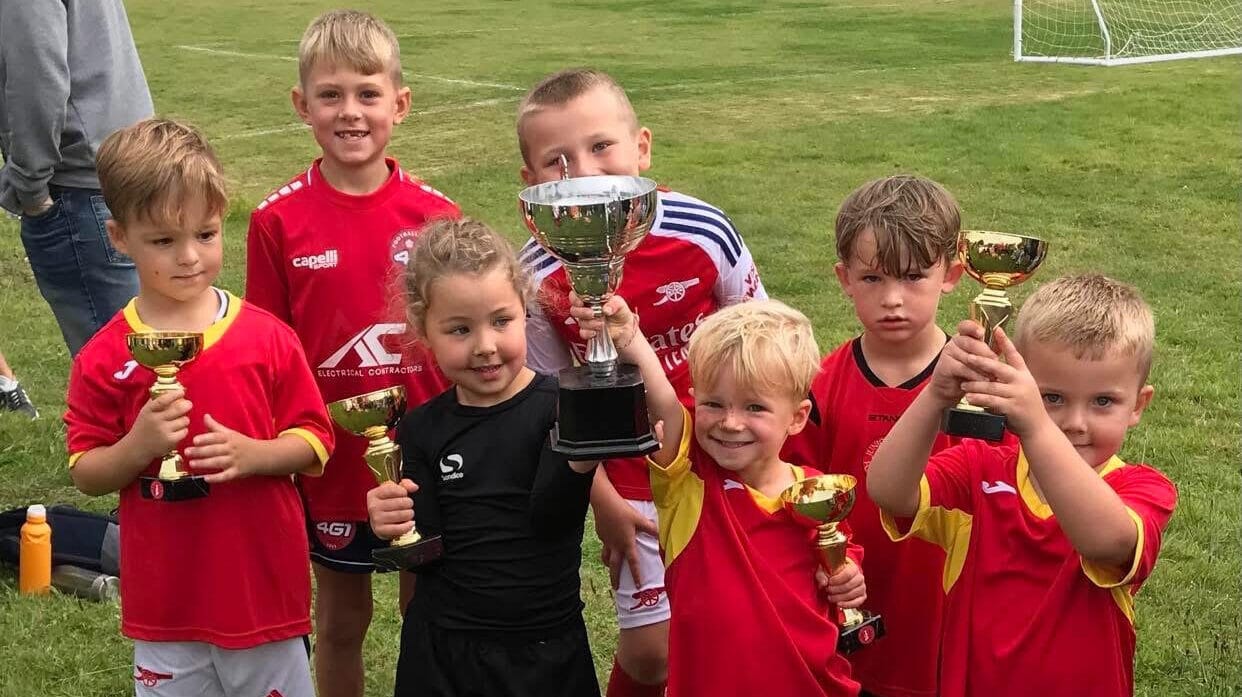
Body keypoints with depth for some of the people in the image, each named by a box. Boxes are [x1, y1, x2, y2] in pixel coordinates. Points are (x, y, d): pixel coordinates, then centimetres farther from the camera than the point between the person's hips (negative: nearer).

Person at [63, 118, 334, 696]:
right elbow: (86, 475, -1)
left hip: (265, 584, 0)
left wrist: (252, 454, -19)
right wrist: (138, 446, -20)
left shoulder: (267, 339, -5)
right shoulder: (104, 360, -5)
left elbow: (314, 442, 0)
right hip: (164, 601, 0)